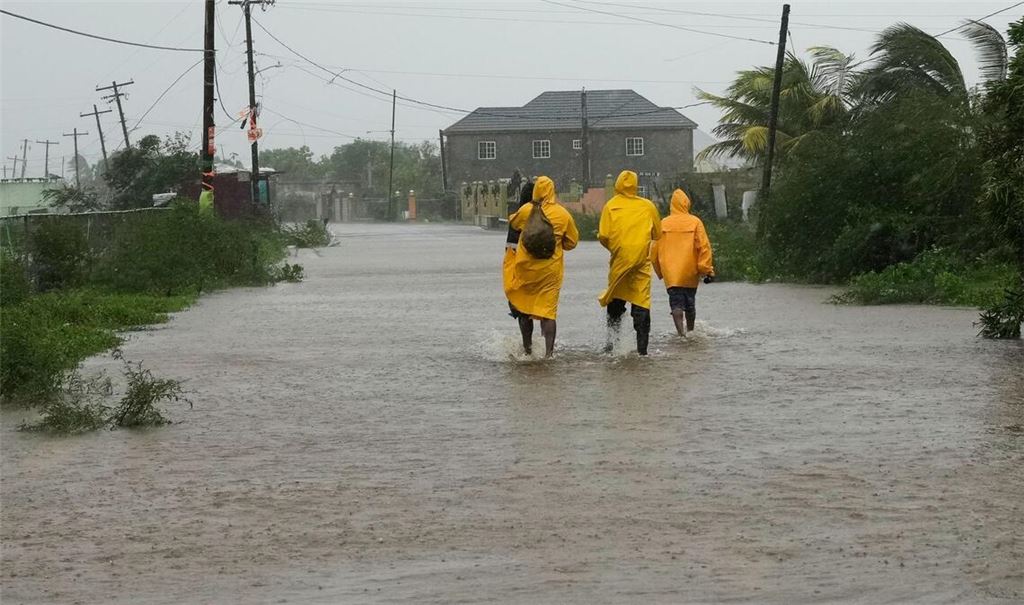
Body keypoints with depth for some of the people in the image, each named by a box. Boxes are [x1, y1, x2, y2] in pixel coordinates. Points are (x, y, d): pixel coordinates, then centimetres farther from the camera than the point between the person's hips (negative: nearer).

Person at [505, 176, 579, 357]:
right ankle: (549, 352, -10)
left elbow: (513, 223, 16)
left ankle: (528, 348, 20)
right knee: (548, 310, 0)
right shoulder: (563, 214, -4)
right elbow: (572, 242, 7)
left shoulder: (526, 210, -6)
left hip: (526, 268, 0)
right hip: (551, 269, 0)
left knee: (522, 308, 15)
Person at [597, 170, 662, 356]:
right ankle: (642, 347, -3)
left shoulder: (610, 206, -1)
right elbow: (658, 234, 9)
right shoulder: (648, 206, 2)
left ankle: (612, 341, 10)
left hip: (619, 259, 0)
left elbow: (603, 236, -5)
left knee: (615, 300, 15)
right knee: (641, 302, 1)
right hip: (642, 260, 0)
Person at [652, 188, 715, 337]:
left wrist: (660, 272, 20)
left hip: (670, 273, 0)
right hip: (690, 272, 0)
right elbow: (704, 247, -7)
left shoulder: (663, 224, 1)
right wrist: (708, 270, -4)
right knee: (690, 303, 16)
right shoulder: (695, 222, -3)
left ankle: (681, 332, -22)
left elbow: (655, 250, 7)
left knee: (676, 302, -4)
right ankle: (690, 331, 30)